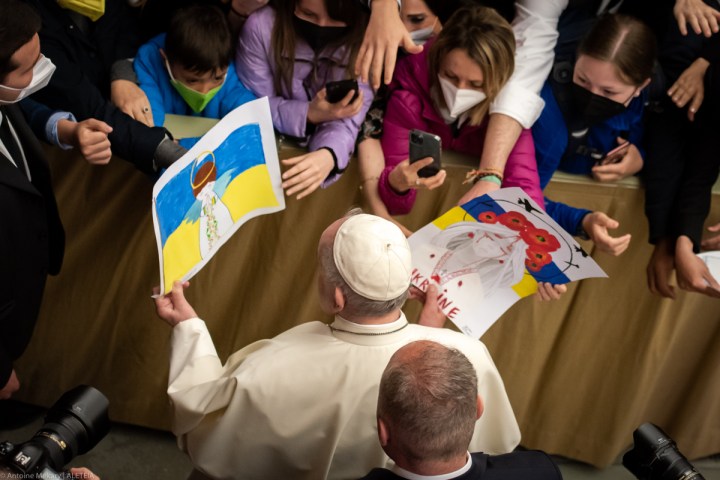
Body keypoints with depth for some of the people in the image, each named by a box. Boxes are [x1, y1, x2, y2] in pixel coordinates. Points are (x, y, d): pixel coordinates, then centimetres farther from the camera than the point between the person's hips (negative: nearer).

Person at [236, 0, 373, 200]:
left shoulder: (364, 35, -16)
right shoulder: (261, 26, -17)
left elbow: (348, 116, -22)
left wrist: (328, 155, -43)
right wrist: (309, 114, -28)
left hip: (329, 152, 1)